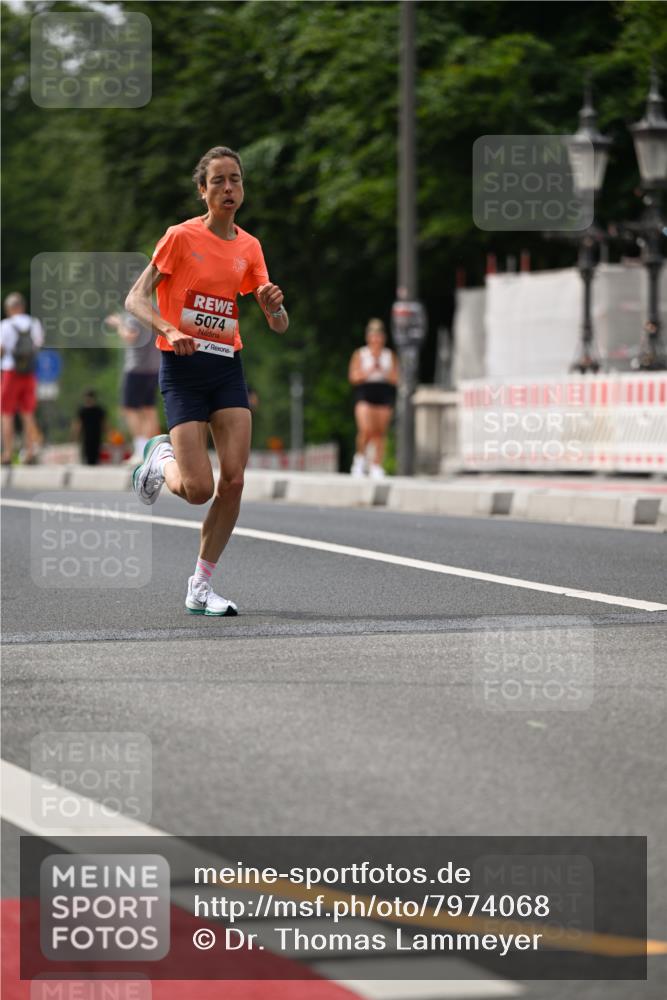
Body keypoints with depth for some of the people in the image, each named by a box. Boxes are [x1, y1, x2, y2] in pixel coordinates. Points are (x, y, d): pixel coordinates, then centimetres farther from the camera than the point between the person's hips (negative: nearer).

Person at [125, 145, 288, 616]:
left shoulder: (249, 247, 8)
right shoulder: (182, 237, -6)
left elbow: (279, 325, 9)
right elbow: (136, 299, -7)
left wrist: (273, 305, -14)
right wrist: (170, 330, -25)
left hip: (227, 367, 4)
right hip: (183, 368, -4)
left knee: (233, 481, -8)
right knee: (198, 489, -12)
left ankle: (201, 589, 5)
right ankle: (161, 458, 25)